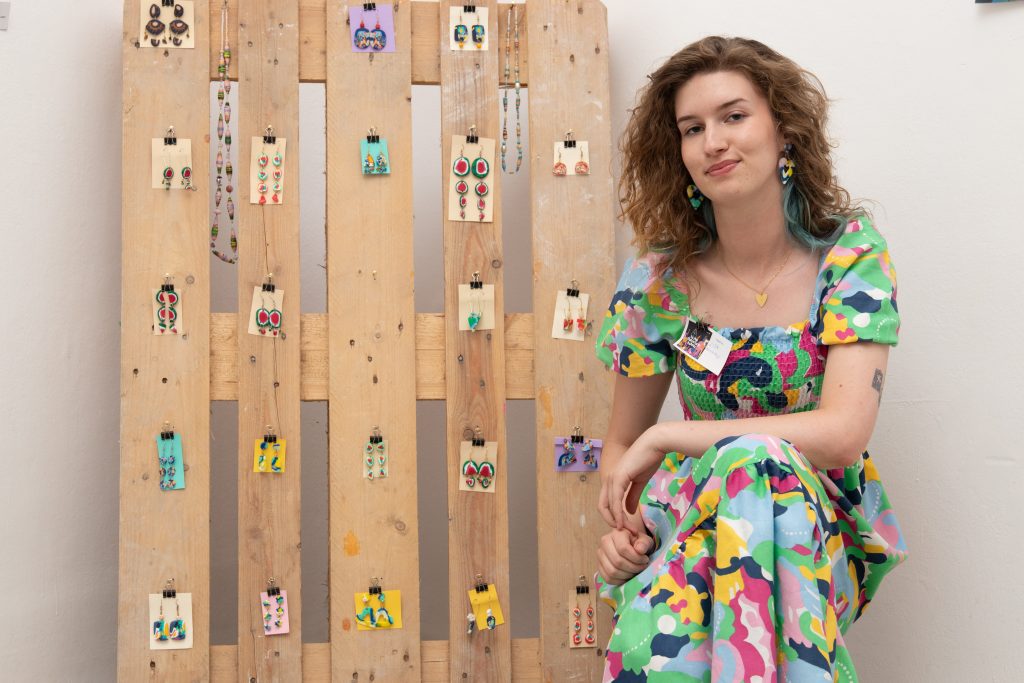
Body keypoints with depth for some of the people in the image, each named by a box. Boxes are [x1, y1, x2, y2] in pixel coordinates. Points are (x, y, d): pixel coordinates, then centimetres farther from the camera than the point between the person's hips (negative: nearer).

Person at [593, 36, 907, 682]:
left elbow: (844, 432, -19)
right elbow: (621, 442, 9)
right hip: (687, 521, 0)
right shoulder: (657, 280, -3)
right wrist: (621, 529, -13)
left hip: (820, 533, 1)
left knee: (748, 461, -36)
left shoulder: (851, 253, -7)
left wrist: (661, 440, -17)